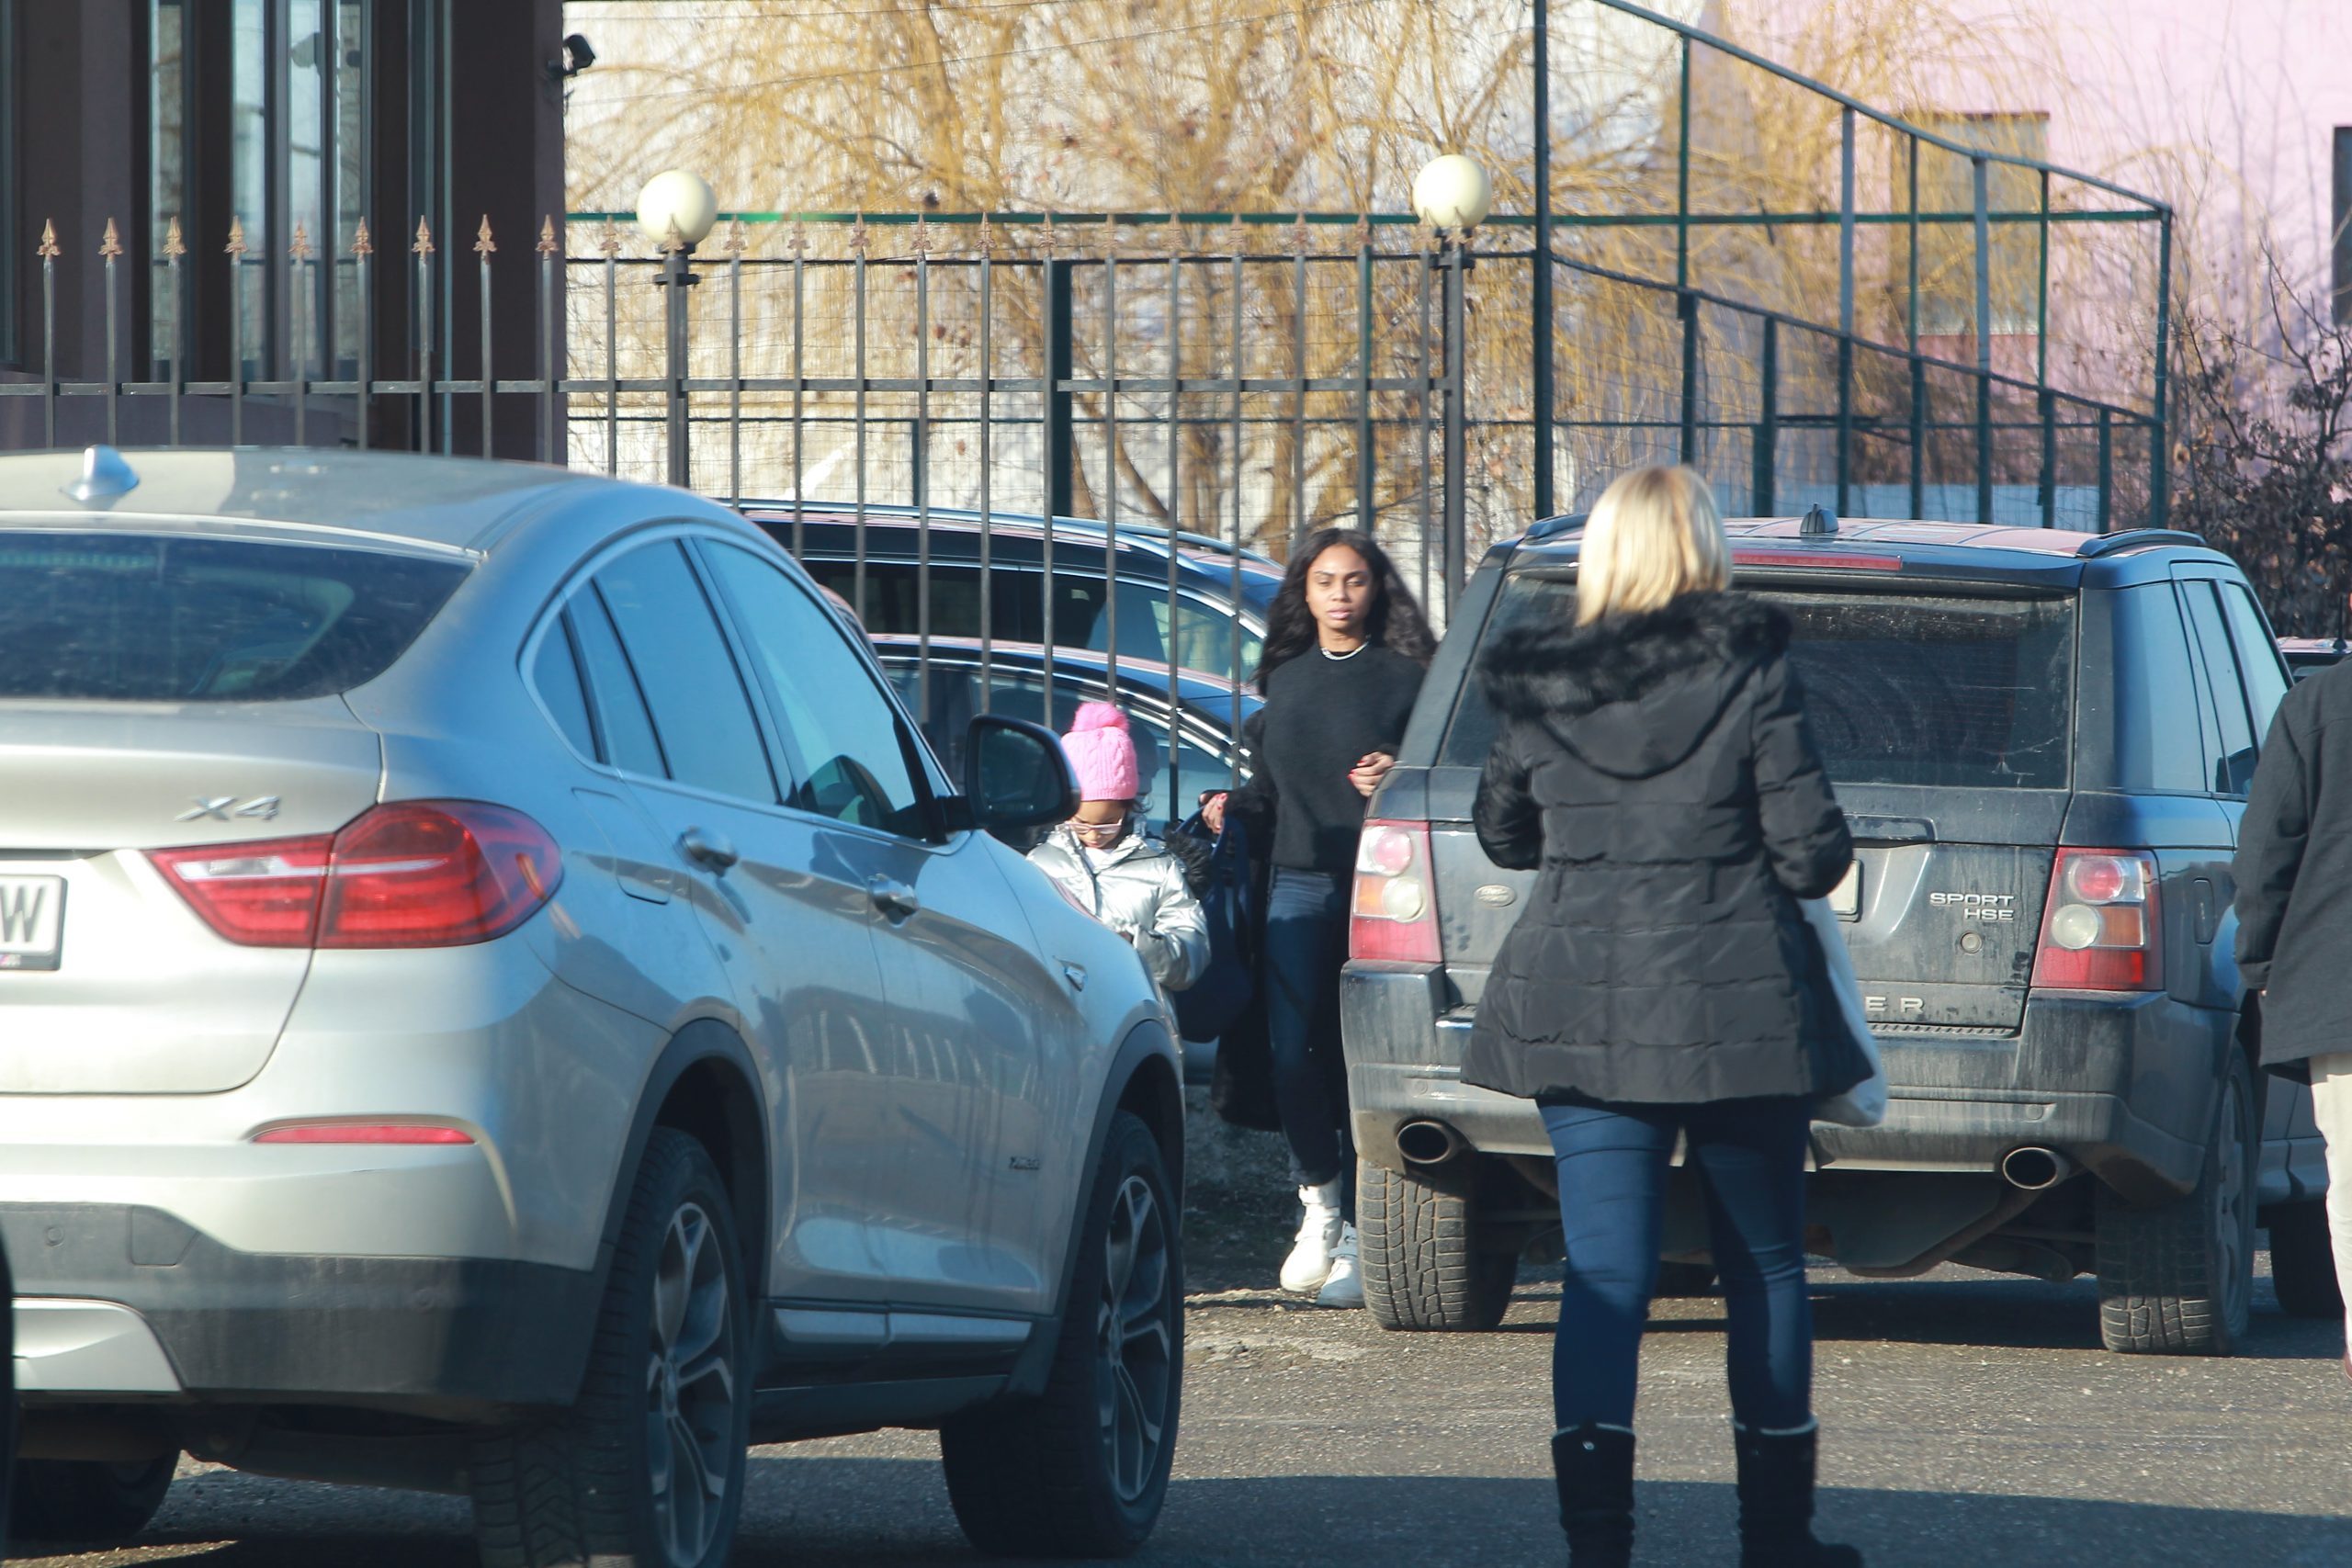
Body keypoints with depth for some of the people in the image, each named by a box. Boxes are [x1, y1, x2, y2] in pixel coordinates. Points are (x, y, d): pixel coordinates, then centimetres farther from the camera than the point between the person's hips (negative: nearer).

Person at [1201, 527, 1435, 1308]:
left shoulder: (1403, 678, 3)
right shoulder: (1286, 680, 19)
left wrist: (1400, 782, -17)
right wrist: (1232, 807, 8)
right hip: (1299, 885, 4)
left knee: (1363, 1061, -5)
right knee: (1292, 1053, -10)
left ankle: (1358, 1236, 1)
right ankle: (1319, 1199, 8)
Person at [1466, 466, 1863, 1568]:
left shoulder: (1538, 692, 1)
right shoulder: (1749, 678, -9)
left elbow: (1504, 835, 16)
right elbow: (1812, 853, -9)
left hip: (1579, 1010, 2)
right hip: (1737, 1010, -2)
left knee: (1604, 1273, 1)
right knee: (1764, 1268, 12)